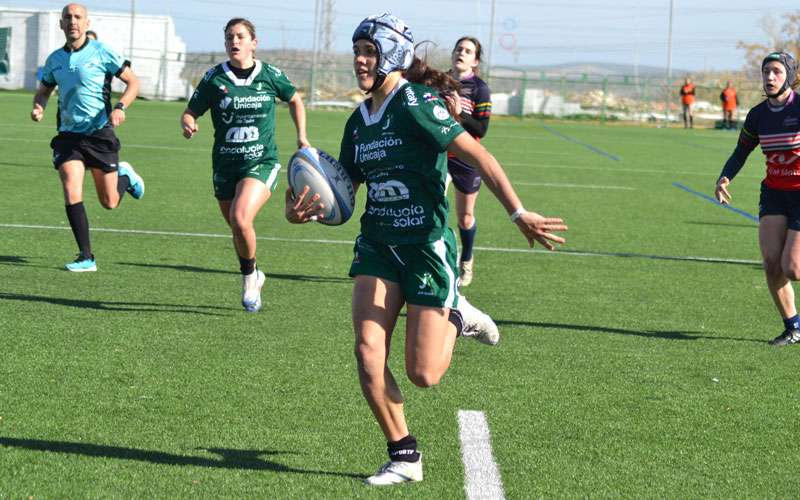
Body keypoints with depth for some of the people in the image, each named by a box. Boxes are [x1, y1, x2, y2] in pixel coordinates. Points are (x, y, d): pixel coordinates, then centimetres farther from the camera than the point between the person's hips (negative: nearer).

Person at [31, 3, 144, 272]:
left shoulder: (102, 53, -6)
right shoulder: (54, 60, 7)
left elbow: (133, 82, -3)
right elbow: (43, 91, 22)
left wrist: (120, 107, -20)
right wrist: (38, 107, -1)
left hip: (100, 134, -3)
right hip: (68, 136, 3)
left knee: (109, 202, 4)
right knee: (72, 196, -14)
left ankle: (126, 176, 39)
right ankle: (86, 258, -6)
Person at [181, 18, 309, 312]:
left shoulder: (270, 75, -2)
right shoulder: (214, 78, -2)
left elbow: (295, 100, 16)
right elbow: (190, 112, 3)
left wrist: (302, 137, 8)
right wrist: (187, 124, -20)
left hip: (261, 163, -3)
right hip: (224, 166, 3)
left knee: (241, 219, -25)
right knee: (237, 229, 12)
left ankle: (249, 276, -1)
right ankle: (253, 277, 39)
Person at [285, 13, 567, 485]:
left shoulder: (415, 102, -15)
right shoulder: (359, 121, 8)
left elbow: (478, 155, -19)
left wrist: (518, 213, -25)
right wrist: (305, 211, -6)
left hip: (427, 246, -6)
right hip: (378, 246, 6)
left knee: (424, 375, -4)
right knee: (368, 353, -8)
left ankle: (455, 317, 28)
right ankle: (404, 457, 7)